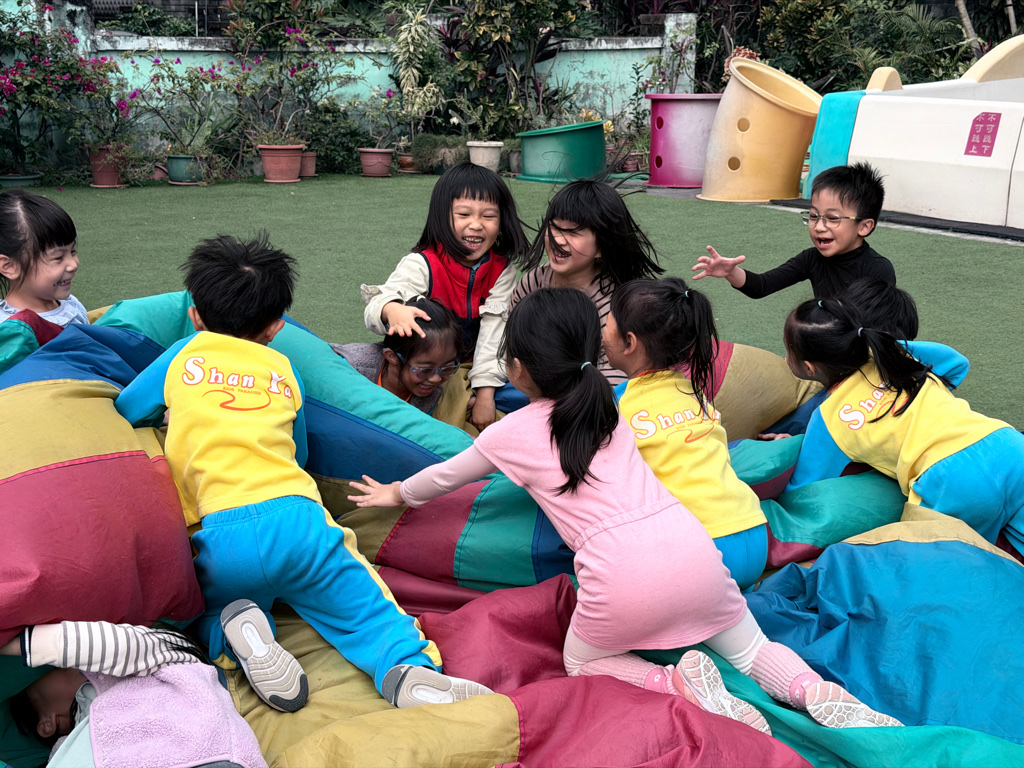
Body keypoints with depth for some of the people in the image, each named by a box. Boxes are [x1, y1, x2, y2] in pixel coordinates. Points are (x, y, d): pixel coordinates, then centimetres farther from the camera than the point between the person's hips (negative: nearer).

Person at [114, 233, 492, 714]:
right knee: (364, 607, 10)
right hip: (297, 516, 1)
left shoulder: (185, 356, 15)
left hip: (223, 532, -1)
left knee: (215, 604, 25)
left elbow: (123, 411, 29)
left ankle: (236, 626, -9)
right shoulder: (284, 371, 22)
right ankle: (409, 665, -20)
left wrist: (176, 417, 46)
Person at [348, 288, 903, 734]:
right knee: (748, 647, 25)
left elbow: (446, 475, 30)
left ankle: (679, 684, -5)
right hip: (692, 548, 5)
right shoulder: (608, 408, 23)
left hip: (621, 573, -5)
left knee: (581, 664, 23)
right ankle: (815, 691, -6)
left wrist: (398, 493, 51)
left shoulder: (508, 434, 10)